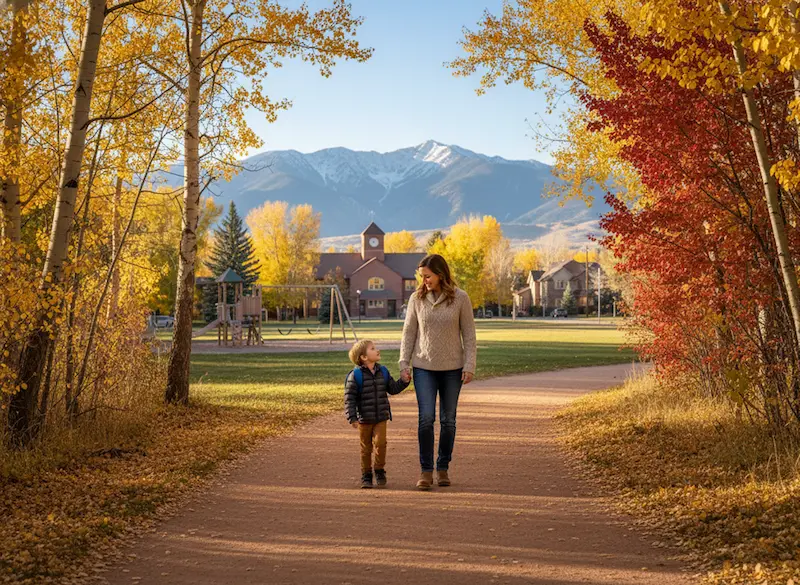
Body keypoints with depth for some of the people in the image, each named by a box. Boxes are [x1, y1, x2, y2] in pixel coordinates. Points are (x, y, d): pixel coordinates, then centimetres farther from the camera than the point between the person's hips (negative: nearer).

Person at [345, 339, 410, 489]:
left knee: (380, 443, -11)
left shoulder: (383, 372, 5)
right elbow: (349, 398, -11)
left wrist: (404, 381, -5)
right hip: (364, 419, -3)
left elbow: (393, 388, 12)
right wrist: (352, 418, -16)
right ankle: (366, 475, 21)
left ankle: (380, 471, 8)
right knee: (366, 448, 6)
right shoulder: (355, 375, -11)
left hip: (381, 417, 3)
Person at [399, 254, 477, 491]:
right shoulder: (417, 298, -2)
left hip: (452, 368, 0)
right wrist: (404, 363, 0)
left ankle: (443, 468, 21)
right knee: (426, 418, -9)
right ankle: (426, 470, 1)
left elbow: (469, 335, -2)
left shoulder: (460, 298, -6)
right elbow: (409, 333, 5)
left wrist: (469, 366, -7)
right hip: (424, 367, 0)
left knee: (448, 420, 7)